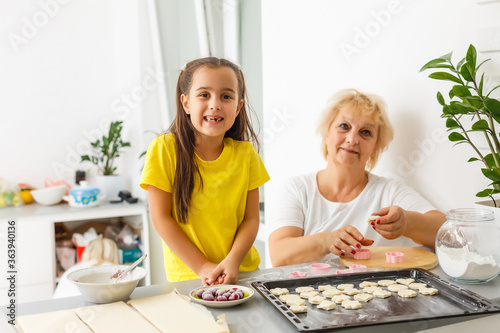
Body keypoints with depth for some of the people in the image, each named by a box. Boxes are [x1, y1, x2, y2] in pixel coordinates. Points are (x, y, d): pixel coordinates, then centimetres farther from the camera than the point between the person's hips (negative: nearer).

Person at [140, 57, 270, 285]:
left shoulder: (245, 153, 2)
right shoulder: (165, 148, -6)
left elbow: (251, 219, 4)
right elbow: (160, 218, -6)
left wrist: (232, 261, -12)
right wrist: (202, 267, -10)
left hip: (242, 272, 3)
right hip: (187, 275, -2)